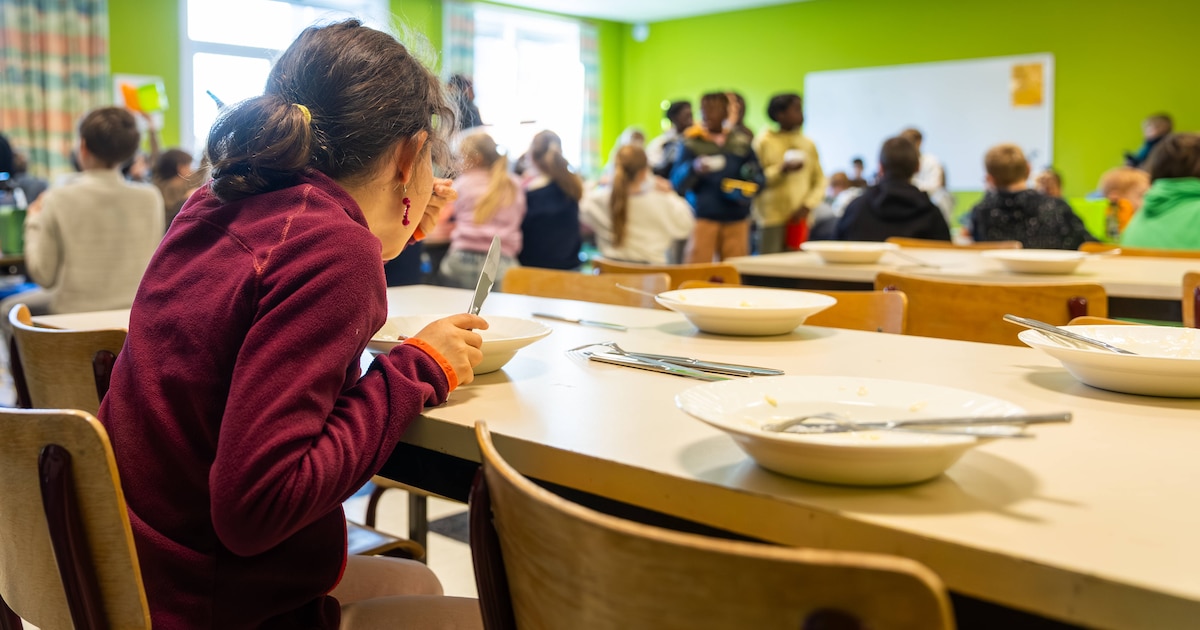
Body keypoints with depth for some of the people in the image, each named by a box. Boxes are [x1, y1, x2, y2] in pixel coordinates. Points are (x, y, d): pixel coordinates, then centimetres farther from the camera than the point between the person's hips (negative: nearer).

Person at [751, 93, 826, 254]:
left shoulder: (808, 143, 13)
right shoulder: (765, 141, 1)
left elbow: (820, 181, 11)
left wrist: (807, 205, -4)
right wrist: (782, 170, -19)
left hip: (799, 218, 4)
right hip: (772, 217, -4)